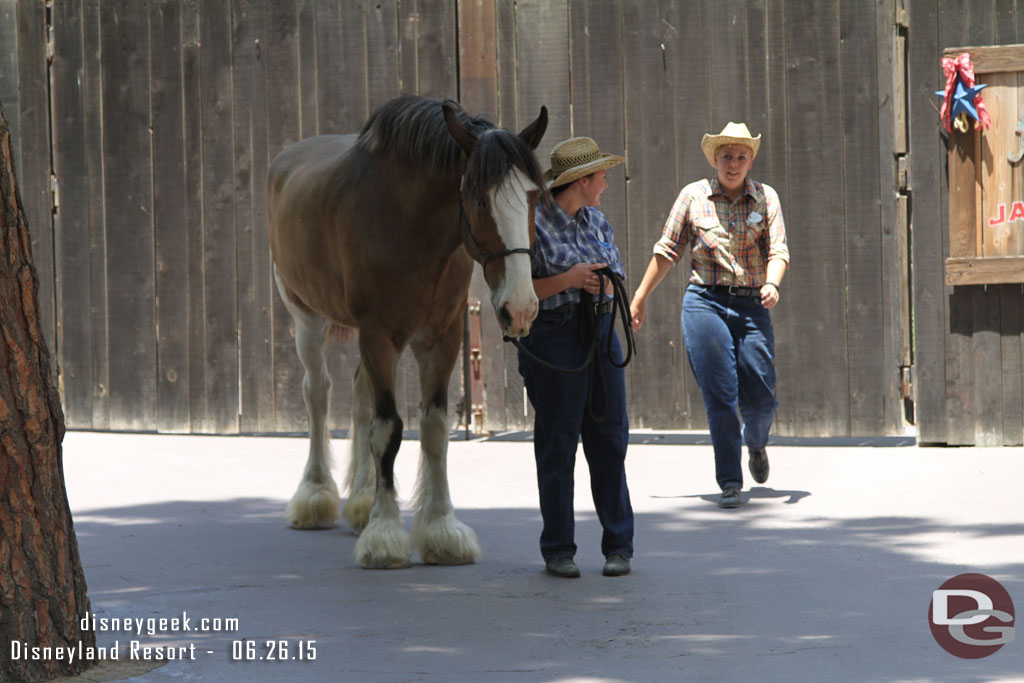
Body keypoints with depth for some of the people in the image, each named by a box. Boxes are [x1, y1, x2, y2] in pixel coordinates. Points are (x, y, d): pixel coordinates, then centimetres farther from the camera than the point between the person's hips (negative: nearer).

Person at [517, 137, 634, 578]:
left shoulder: (597, 222, 13)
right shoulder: (533, 223, -7)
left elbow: (617, 277, 19)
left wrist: (600, 280, -4)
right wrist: (566, 280, -18)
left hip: (601, 332, 6)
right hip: (553, 337, -6)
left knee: (610, 439, 4)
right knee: (557, 444, -1)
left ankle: (618, 546, 9)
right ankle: (557, 550, 7)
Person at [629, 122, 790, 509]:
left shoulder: (766, 198, 6)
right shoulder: (693, 196, 4)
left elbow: (778, 251, -1)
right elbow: (667, 252, 11)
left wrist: (772, 283, -22)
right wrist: (640, 298, 13)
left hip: (751, 304, 1)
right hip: (704, 302, -1)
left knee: (761, 397, 0)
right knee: (719, 396, -7)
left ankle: (755, 443, 35)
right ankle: (730, 483, -2)